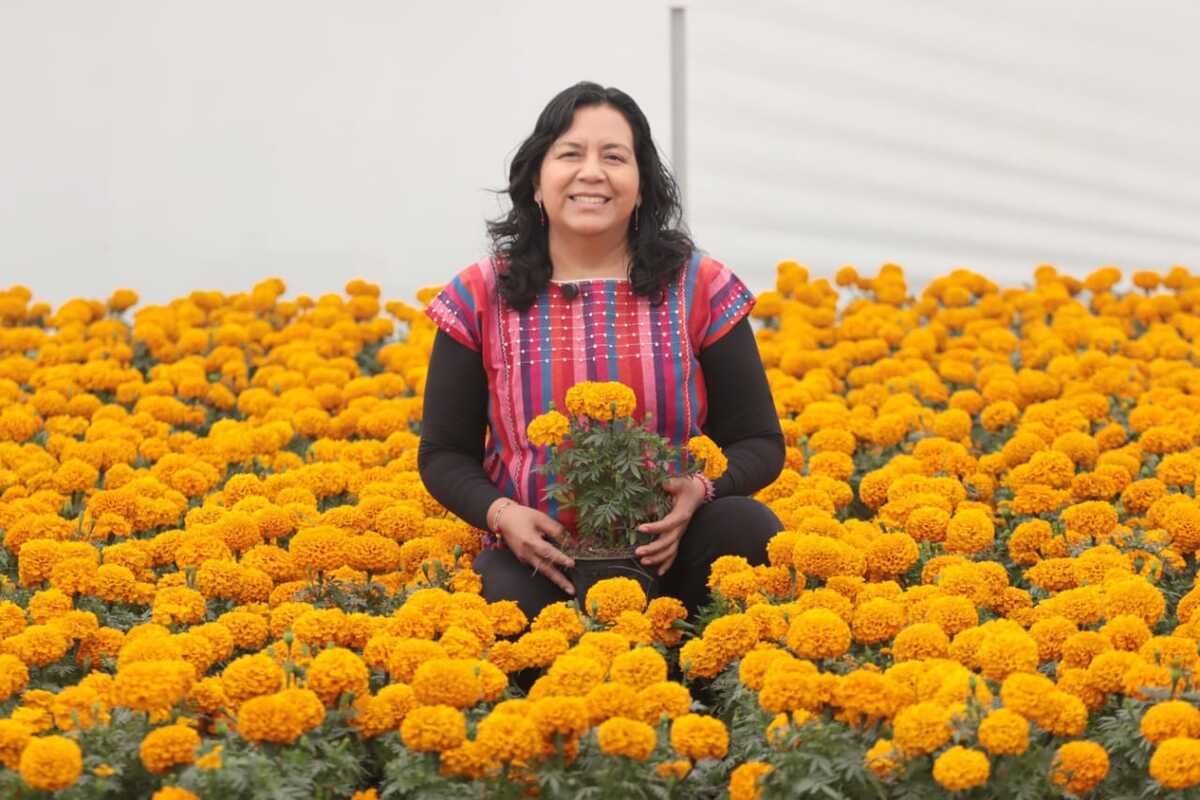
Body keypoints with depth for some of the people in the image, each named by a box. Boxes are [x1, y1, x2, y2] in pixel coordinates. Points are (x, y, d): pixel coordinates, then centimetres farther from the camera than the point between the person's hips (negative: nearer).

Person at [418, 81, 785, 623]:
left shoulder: (702, 291, 1)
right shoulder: (479, 300, 2)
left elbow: (760, 443, 7)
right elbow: (443, 454, 8)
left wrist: (701, 492, -16)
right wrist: (500, 514, -13)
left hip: (667, 551, 2)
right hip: (536, 557, -1)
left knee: (749, 527, -31)